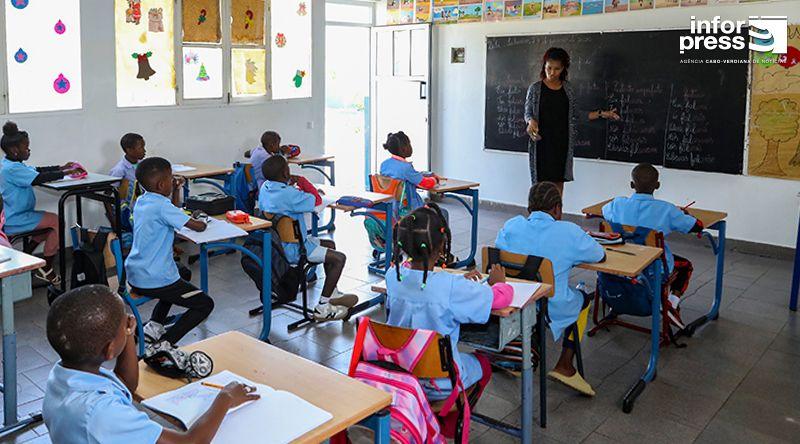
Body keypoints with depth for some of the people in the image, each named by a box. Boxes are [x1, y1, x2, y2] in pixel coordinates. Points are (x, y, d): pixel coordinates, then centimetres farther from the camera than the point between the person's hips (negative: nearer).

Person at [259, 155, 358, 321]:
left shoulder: (265, 188, 1)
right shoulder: (288, 194, -28)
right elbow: (317, 200, -19)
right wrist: (301, 180, -11)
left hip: (279, 243, 10)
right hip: (292, 249, -10)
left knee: (329, 245, 24)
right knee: (339, 258, -9)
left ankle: (333, 294, 34)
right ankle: (322, 308, -3)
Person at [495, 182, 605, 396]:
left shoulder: (511, 226, -3)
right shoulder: (569, 232, -9)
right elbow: (600, 257, 6)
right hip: (551, 311, -3)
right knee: (583, 298, 27)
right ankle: (564, 365, 19)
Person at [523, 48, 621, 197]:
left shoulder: (567, 88, 8)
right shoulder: (535, 88, -1)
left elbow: (576, 113, 11)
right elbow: (527, 113, 0)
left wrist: (601, 114, 4)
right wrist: (531, 121, -23)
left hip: (562, 143, 3)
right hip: (542, 142, -3)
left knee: (559, 181, 4)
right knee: (541, 181, -6)